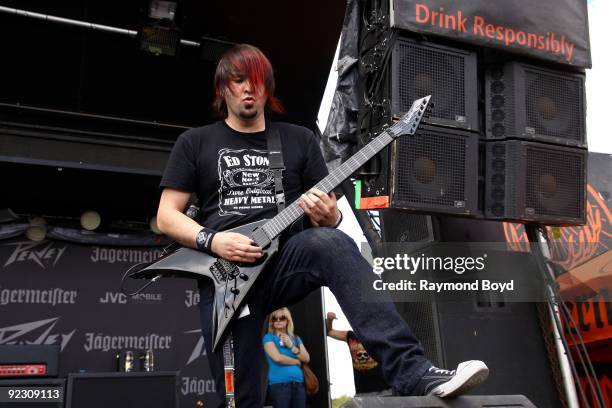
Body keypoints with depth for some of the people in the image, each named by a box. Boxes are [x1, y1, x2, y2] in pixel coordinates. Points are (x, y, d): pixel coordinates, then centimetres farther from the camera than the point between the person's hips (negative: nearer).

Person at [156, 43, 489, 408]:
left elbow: (327, 215, 13)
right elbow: (167, 215, 7)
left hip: (288, 259, 0)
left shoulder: (300, 139, 14)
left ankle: (413, 373, -42)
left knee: (330, 243, -35)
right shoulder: (194, 143, 12)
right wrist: (211, 241, -12)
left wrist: (328, 217, -12)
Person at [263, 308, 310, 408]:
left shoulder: (296, 338, 18)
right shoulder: (269, 337, 2)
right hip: (279, 383, -5)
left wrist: (291, 346, -4)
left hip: (298, 382, 5)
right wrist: (297, 361, 1)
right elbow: (277, 357, -13)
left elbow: (306, 358, 8)